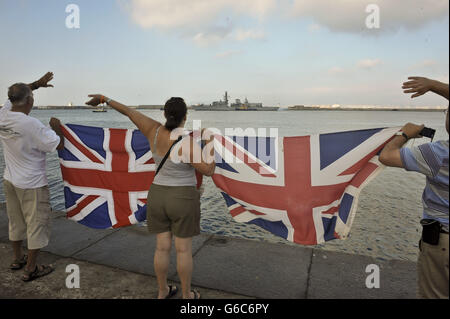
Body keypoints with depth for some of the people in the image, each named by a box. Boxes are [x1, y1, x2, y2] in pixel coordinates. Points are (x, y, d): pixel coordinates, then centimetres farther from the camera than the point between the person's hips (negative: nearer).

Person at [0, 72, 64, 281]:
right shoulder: (31, 125, -26)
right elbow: (59, 144, -20)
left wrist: (37, 83, 14)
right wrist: (56, 127, -3)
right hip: (31, 184, -8)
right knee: (37, 224, 5)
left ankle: (17, 259, 39)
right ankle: (31, 269, 16)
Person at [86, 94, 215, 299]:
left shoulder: (155, 131, -7)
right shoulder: (187, 143, -22)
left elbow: (130, 112, 4)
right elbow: (209, 171, -18)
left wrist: (105, 99, 17)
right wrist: (210, 145, -6)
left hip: (158, 197, 5)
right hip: (183, 201, -5)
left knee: (162, 247, 15)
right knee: (184, 250, 9)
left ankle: (162, 292, 29)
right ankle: (186, 295, 22)